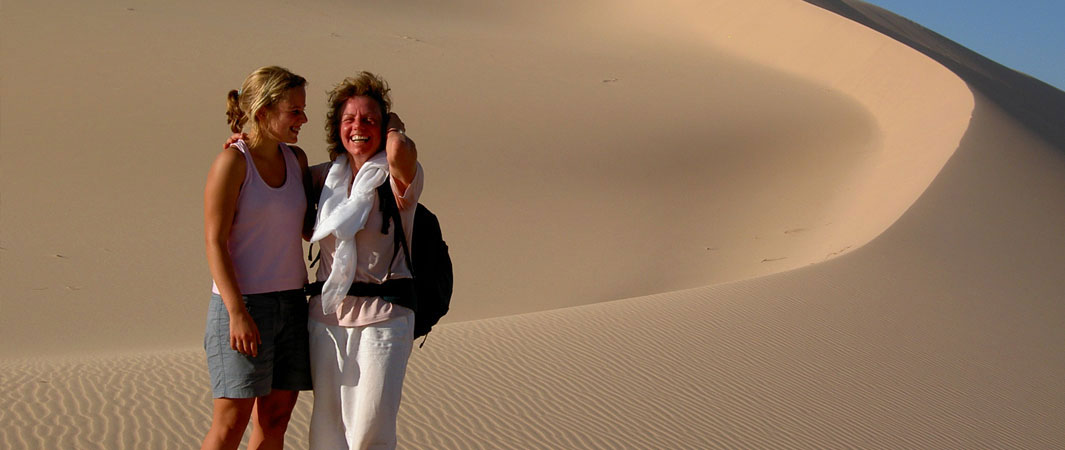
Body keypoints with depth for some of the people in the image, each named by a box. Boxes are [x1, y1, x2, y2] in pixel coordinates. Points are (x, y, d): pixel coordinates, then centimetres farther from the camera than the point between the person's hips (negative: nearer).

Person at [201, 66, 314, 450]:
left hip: (291, 303, 7)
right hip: (243, 302, -6)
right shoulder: (233, 162, -9)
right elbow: (215, 242, -12)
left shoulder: (296, 159, 11)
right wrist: (237, 312, -19)